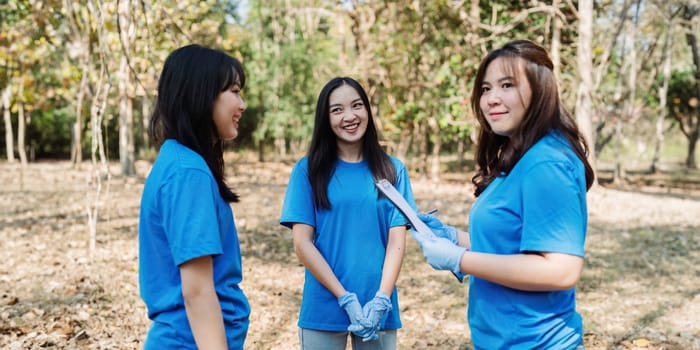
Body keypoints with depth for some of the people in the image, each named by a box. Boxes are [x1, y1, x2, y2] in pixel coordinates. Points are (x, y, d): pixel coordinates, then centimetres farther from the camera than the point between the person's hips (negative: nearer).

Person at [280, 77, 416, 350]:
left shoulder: (392, 170, 2)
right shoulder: (308, 169, -3)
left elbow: (397, 240, -2)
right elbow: (302, 243, -7)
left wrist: (380, 300, -14)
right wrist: (346, 298, -13)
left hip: (380, 308, 1)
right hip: (324, 309, -1)